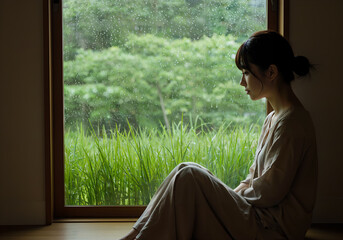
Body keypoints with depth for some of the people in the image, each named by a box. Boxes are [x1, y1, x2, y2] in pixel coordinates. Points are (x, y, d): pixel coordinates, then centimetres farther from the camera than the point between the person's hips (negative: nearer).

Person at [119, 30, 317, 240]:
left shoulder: (291, 122, -18)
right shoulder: (275, 118, 14)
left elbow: (269, 193, -19)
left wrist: (233, 196, -5)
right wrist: (231, 195, 3)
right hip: (264, 218, 9)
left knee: (189, 176, -17)